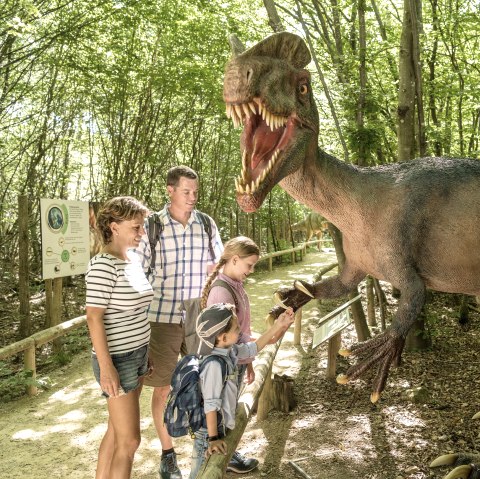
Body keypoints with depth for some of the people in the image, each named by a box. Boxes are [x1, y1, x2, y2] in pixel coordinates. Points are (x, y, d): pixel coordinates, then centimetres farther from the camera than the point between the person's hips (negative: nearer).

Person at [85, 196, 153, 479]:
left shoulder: (134, 258, 7)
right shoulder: (104, 264, -19)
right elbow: (94, 317, -20)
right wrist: (106, 367, -22)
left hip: (137, 355, 8)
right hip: (117, 359, -8)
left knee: (117, 430, 18)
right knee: (130, 438, 0)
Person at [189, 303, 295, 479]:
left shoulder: (229, 349, -6)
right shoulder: (214, 364, -32)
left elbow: (253, 348, 9)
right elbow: (211, 404, -28)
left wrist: (277, 326, 5)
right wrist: (213, 438, -24)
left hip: (222, 425, 8)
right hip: (210, 430, -8)